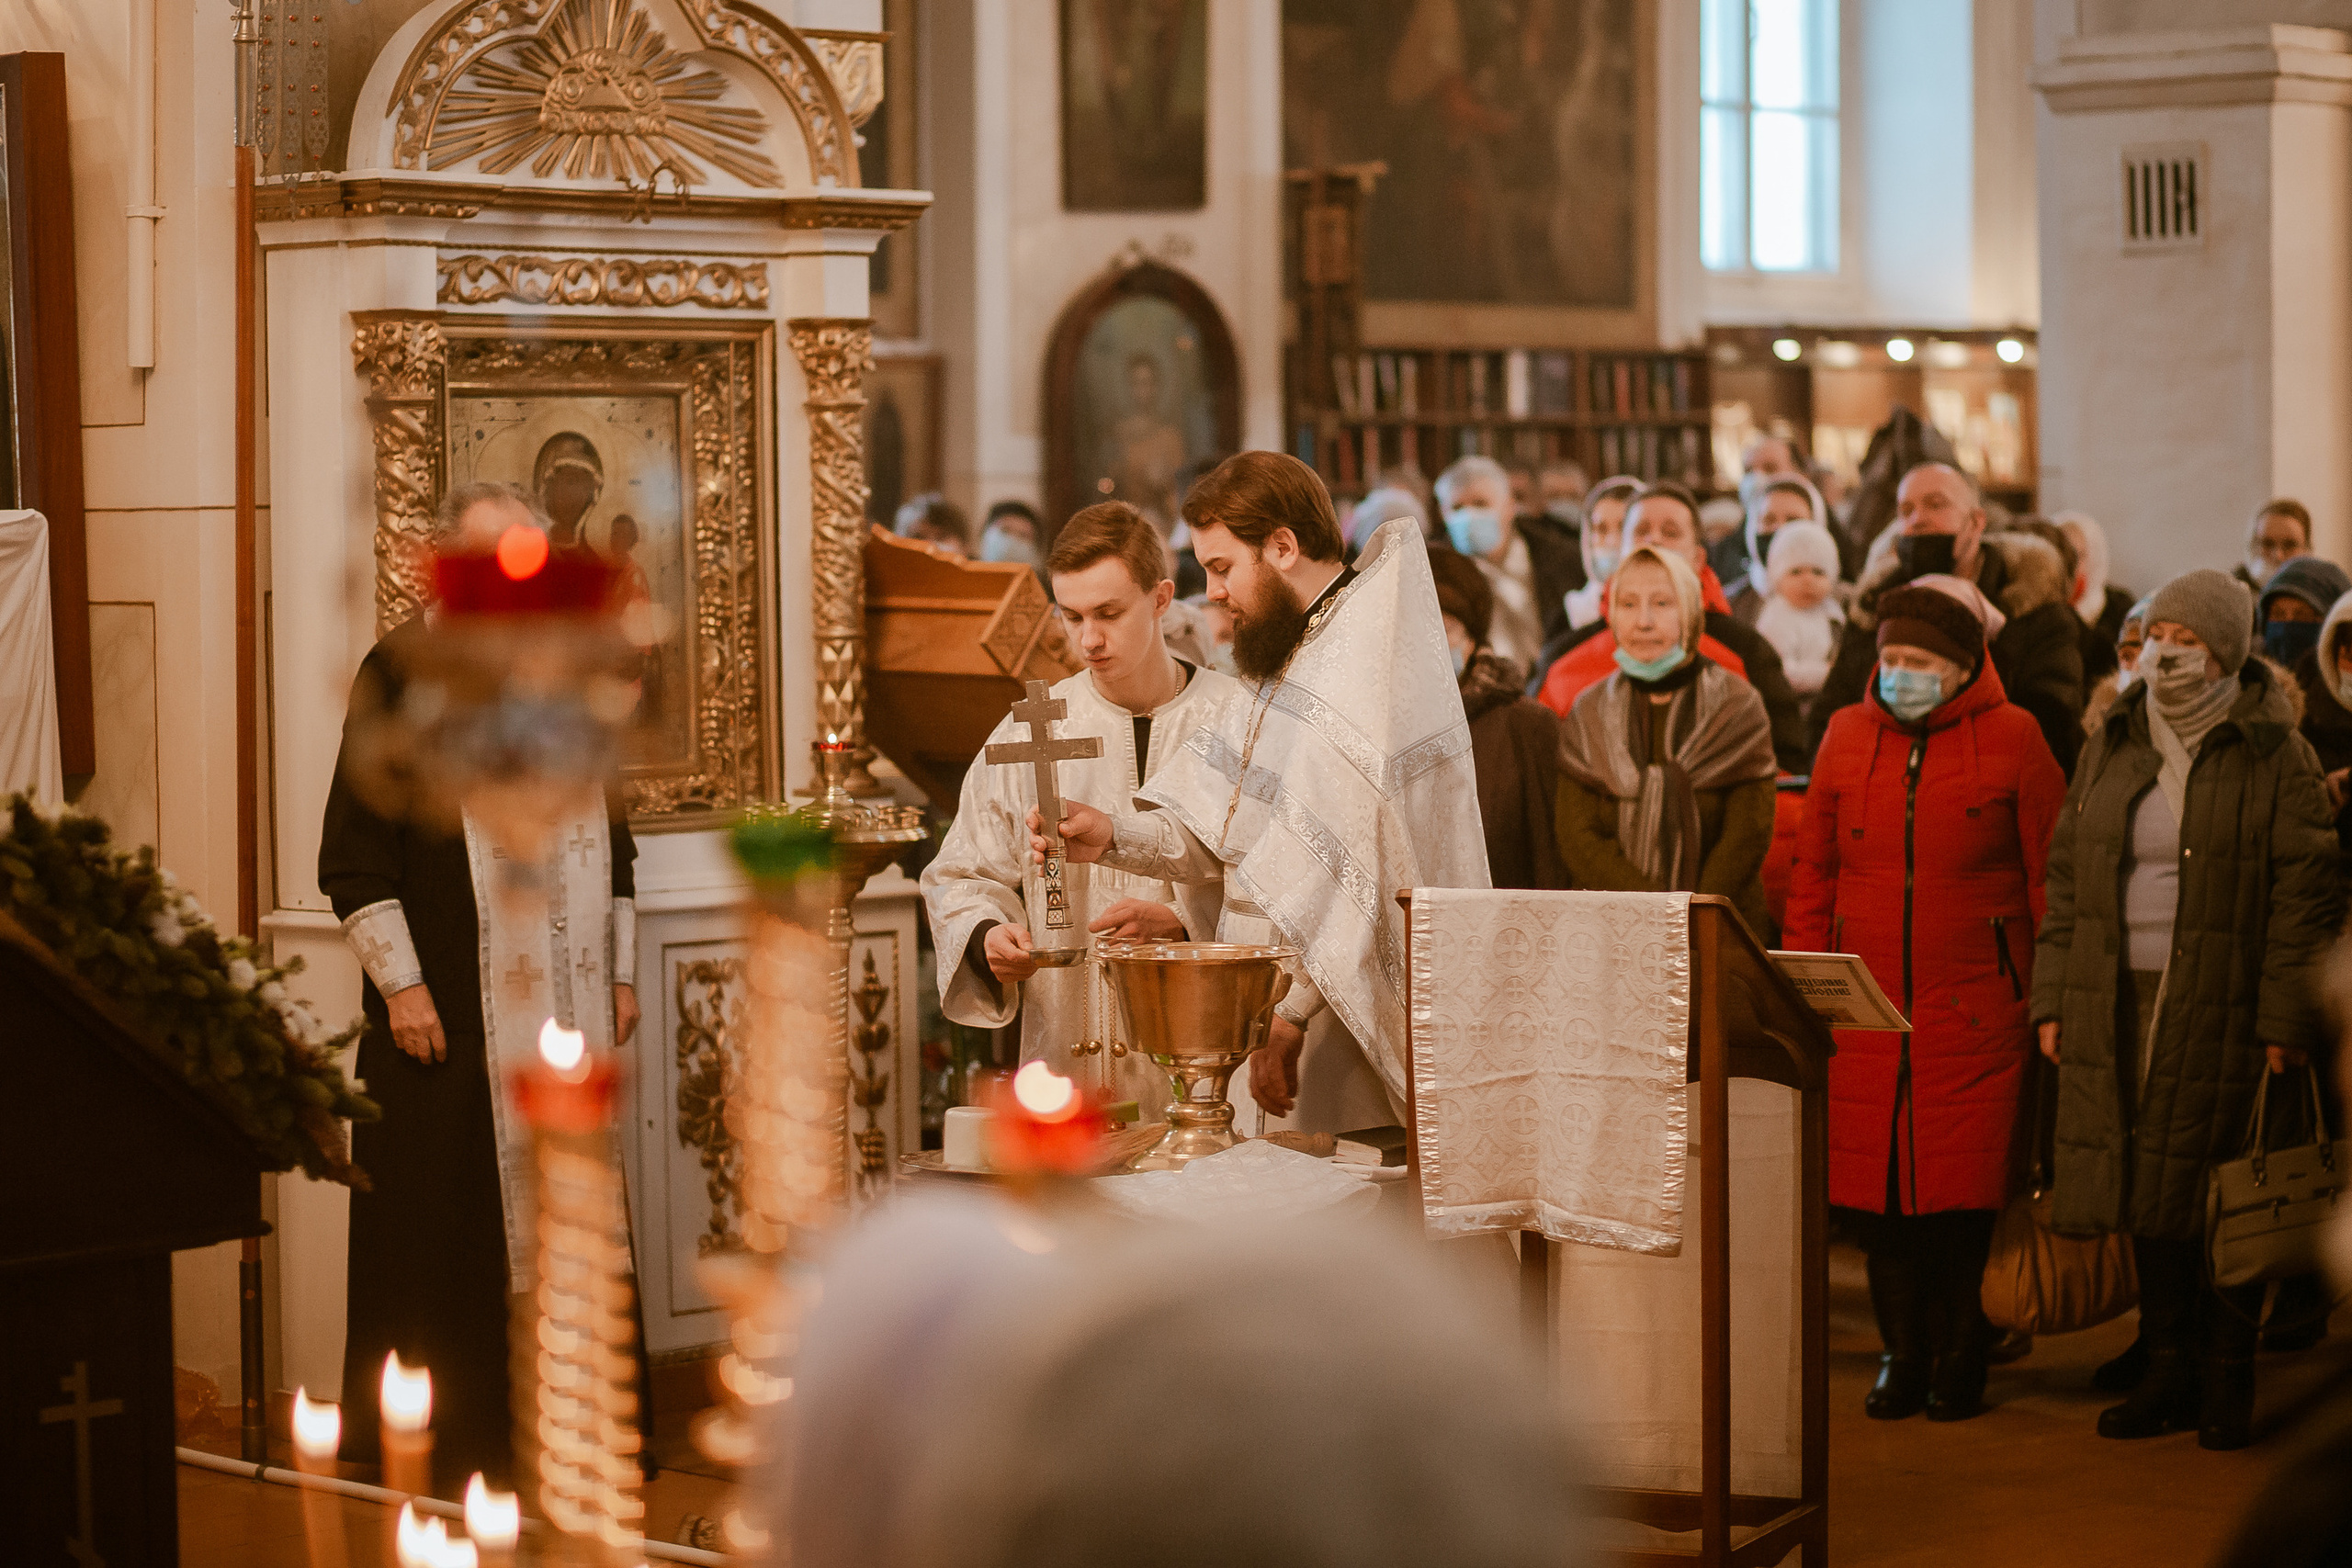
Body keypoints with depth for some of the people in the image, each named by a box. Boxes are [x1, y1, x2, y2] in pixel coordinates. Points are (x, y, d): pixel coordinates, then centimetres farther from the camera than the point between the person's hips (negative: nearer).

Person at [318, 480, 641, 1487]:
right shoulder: (403, 670, -3)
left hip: (568, 1011, 5)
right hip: (448, 1014, -5)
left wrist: (620, 971, 15)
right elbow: (354, 846, -7)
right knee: (446, 1226, -2)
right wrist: (400, 982, -12)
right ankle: (445, 1440, 6)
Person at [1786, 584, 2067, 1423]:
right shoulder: (1847, 738, 10)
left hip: (1977, 1008, -3)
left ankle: (1961, 1358, 11)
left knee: (1965, 1192, -4)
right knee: (1874, 1186, 1)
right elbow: (1812, 875, 14)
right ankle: (1903, 1353, 14)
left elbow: (2051, 876, 2)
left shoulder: (2013, 740, 1)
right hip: (1866, 1005, 3)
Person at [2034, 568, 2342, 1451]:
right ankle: (2170, 1369, 15)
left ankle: (2229, 1381, 9)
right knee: (2149, 1191, 6)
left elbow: (2305, 892, -6)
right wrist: (2055, 1000, 8)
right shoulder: (2112, 747, 12)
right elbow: (2067, 876, 15)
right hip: (2118, 1001, 4)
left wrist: (2285, 1021, -11)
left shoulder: (2273, 756, -3)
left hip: (2225, 1006, -4)